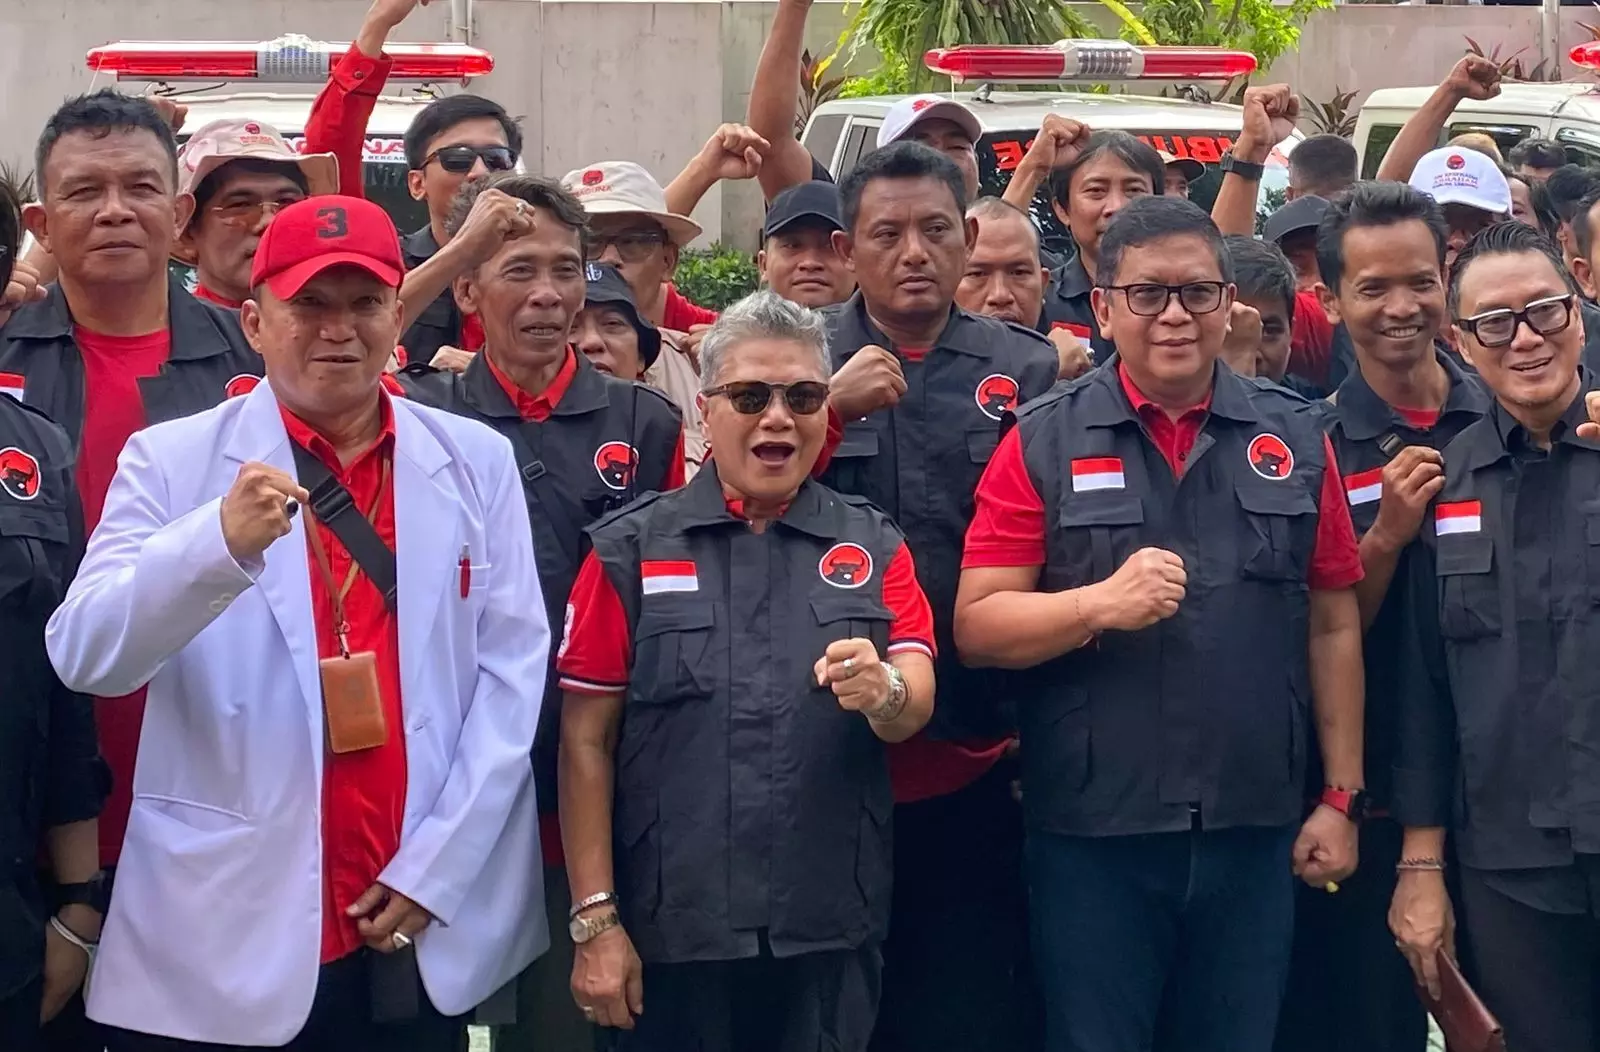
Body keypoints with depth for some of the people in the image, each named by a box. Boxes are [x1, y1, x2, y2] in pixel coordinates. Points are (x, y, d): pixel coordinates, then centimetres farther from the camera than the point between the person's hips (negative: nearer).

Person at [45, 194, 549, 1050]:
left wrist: (434, 872, -6)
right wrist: (220, 541, -28)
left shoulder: (476, 462, 6)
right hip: (222, 947, -2)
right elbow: (83, 656, -12)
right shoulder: (170, 461, -1)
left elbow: (513, 667, 2)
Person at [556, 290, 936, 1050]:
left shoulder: (872, 546, 7)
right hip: (673, 932, -1)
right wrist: (595, 919, -5)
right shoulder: (631, 549, 2)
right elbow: (586, 741, 0)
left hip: (830, 931, 1)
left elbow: (915, 708, -2)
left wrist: (883, 691, -26)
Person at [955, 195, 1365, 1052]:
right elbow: (977, 627, -5)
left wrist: (1342, 797, 5)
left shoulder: (1292, 438, 6)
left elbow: (1332, 625, 8)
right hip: (1091, 831, -2)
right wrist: (1100, 603, -21)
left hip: (1253, 830, 2)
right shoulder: (1043, 443, -1)